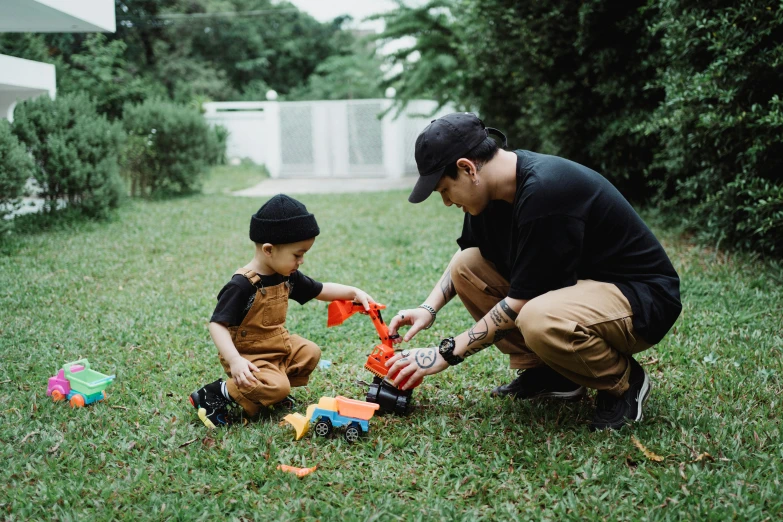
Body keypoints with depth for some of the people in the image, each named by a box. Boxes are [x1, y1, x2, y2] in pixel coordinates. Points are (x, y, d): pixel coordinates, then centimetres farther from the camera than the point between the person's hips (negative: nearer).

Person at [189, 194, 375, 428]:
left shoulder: (287, 277, -1)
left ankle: (273, 392, 10)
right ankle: (216, 395, -10)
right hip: (248, 356, -9)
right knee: (276, 387, -25)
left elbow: (320, 290, 14)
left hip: (279, 346, 9)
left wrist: (353, 292, 2)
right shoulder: (241, 285, -27)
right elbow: (217, 324, -29)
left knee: (310, 352, 8)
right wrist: (235, 360, -40)